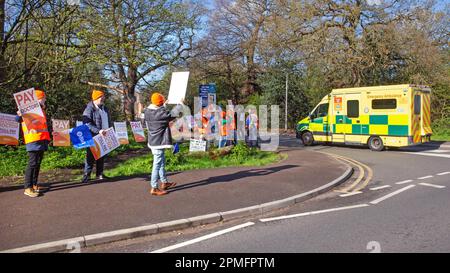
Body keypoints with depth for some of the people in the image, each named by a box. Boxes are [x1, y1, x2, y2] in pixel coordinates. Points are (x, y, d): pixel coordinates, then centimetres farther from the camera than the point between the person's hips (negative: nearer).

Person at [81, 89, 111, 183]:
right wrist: (98, 131, -28)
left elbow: (108, 121, 23)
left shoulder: (104, 108, 14)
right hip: (93, 137, -7)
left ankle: (99, 174, 22)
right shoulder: (89, 109, -10)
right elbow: (87, 124, -20)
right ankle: (87, 174, 5)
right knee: (91, 156, -2)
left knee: (102, 155, 12)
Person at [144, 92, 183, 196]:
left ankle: (164, 182, 33)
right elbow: (173, 114, -9)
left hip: (153, 142, 9)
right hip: (159, 143, -9)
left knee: (162, 162, 21)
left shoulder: (147, 111, 2)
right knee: (157, 165, -3)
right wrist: (180, 104, 7)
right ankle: (154, 188, 2)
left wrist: (164, 105, 33)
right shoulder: (161, 113, -21)